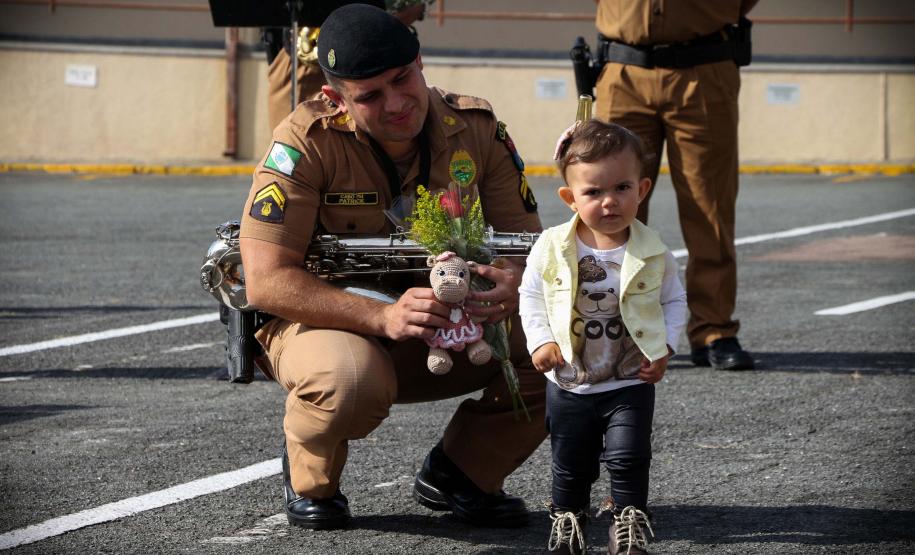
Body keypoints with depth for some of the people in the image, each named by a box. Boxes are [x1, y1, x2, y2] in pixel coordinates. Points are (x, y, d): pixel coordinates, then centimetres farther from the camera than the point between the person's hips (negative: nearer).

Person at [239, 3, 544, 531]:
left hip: (446, 330, 4)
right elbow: (266, 281, -24)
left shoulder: (476, 128, -7)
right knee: (352, 379, -40)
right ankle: (310, 483, -3)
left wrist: (517, 283, -29)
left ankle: (459, 474, 7)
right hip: (325, 322, -4)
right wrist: (386, 318, -36)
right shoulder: (307, 143, -20)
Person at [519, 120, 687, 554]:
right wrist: (540, 341, -9)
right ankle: (566, 518, 35)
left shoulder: (653, 253, -10)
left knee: (629, 457, -8)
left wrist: (664, 348, -8)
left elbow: (674, 300, 3)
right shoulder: (551, 249, -10)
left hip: (632, 381, -1)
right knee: (571, 464, 14)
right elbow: (530, 295, 3)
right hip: (569, 383, 1)